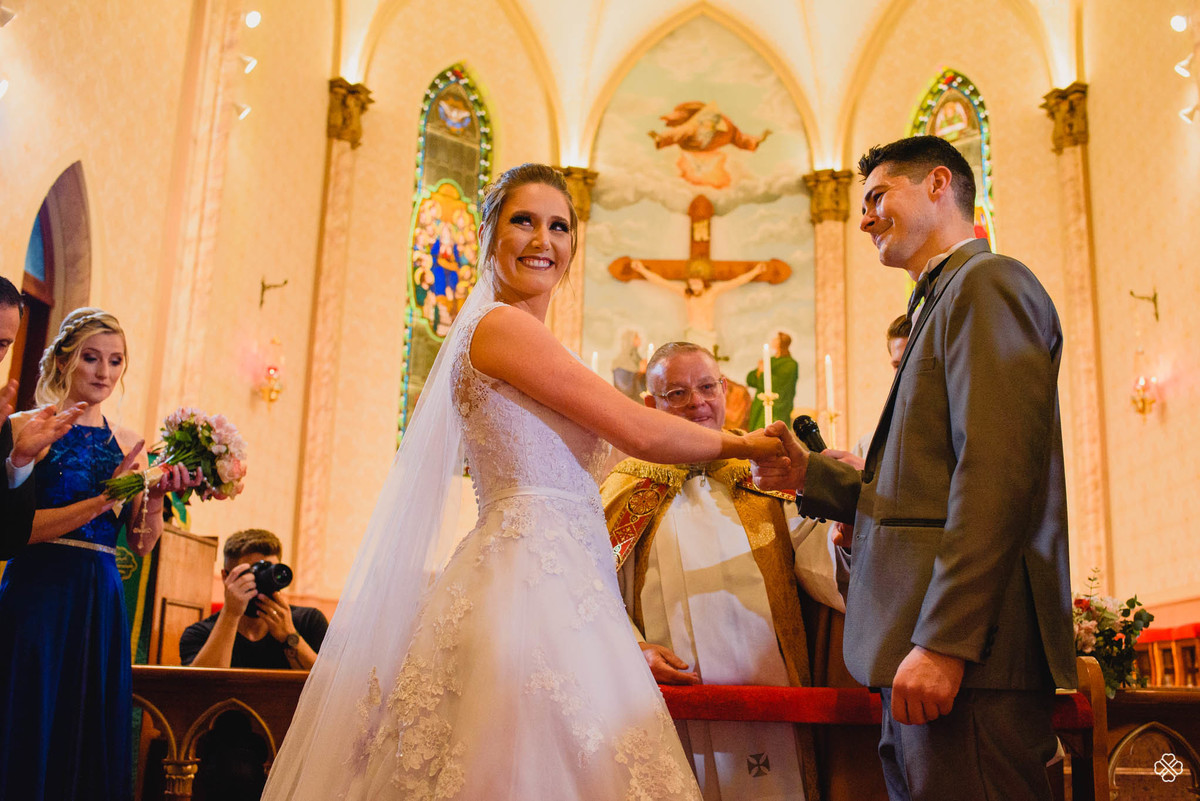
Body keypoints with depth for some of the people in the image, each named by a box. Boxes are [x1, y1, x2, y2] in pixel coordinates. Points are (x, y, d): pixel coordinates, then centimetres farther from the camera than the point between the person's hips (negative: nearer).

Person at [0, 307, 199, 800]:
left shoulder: (127, 445, 11)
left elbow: (142, 543, 9)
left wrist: (155, 495, -9)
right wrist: (105, 498, -17)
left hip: (102, 604, 4)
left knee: (93, 743, 8)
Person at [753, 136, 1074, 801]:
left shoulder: (987, 281, -6)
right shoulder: (943, 299, 24)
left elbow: (997, 472, -18)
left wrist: (943, 641, -23)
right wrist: (812, 476, 10)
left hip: (965, 648, -9)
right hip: (927, 648, 10)